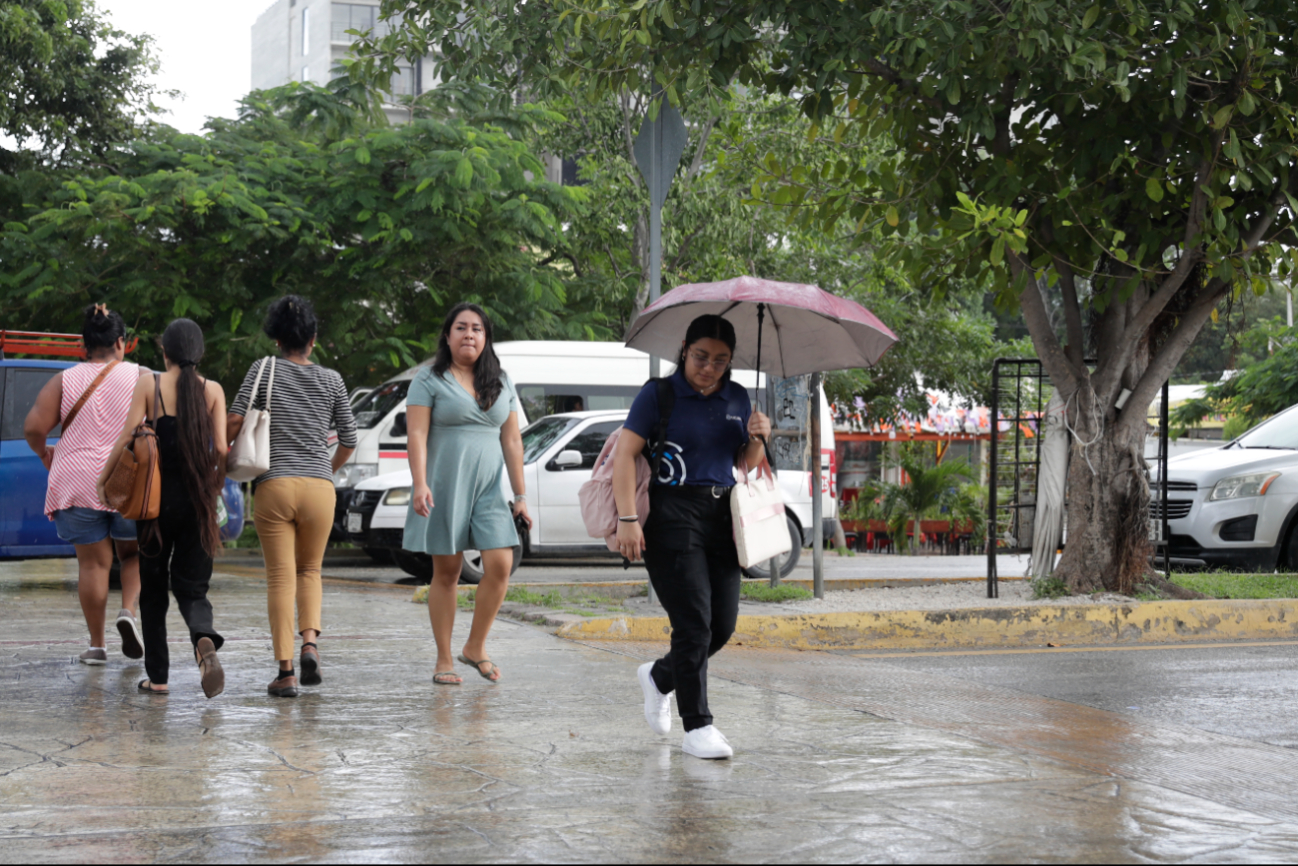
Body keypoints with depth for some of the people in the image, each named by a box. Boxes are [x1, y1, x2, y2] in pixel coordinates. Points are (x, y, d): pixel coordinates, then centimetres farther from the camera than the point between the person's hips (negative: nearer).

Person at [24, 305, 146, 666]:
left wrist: (43, 452, 12)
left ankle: (96, 644, 9)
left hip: (77, 483, 0)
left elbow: (33, 426, -7)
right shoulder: (141, 378, 0)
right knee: (134, 554, 18)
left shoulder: (64, 380, 0)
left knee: (93, 561, 7)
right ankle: (129, 611, -7)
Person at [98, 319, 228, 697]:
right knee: (191, 586, 8)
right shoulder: (213, 390, 1)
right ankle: (205, 641, -24)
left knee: (153, 588, 12)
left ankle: (157, 676, 13)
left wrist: (104, 478, 4)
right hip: (198, 499, 1)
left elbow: (127, 437, -8)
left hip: (157, 496, -1)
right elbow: (220, 449, -3)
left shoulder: (148, 385, -3)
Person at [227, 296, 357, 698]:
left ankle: (285, 669, -4)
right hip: (318, 485, 1)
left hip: (272, 485, -1)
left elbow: (233, 423, -6)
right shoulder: (331, 380, 7)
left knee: (280, 576, 1)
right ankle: (310, 642, -5)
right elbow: (349, 440, 13)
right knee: (309, 570, 18)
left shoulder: (264, 369, 2)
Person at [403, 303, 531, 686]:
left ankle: (476, 646, 7)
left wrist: (520, 496, 8)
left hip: (489, 489, 3)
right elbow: (416, 435, -7)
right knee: (446, 572, 1)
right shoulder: (430, 381, 1)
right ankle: (444, 660, 9)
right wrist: (420, 483, -20)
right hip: (444, 487, -3)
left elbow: (512, 440, 12)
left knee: (500, 565, -10)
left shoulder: (501, 384, 14)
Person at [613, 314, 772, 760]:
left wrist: (757, 439, -1)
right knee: (694, 623, -9)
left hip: (722, 515, 6)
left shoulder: (737, 398, 14)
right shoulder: (659, 394, -3)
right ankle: (697, 726, -2)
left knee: (723, 624, 6)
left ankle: (660, 676, 32)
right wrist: (627, 519, -16)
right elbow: (624, 454, -8)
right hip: (673, 516, -6)